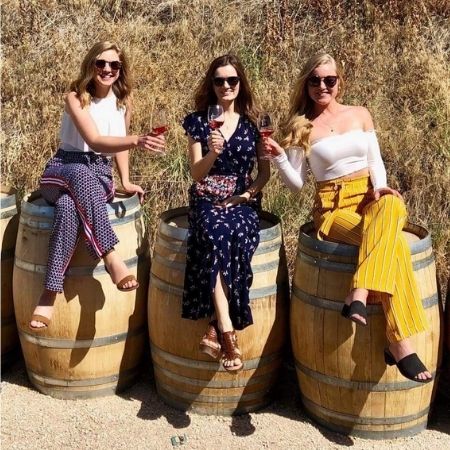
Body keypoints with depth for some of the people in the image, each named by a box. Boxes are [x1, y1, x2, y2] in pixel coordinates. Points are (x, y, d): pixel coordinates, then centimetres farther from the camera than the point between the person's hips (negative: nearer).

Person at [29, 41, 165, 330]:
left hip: (100, 175, 3)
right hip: (62, 170, -2)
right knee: (81, 174, -44)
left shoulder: (123, 101, 6)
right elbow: (95, 142, -25)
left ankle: (50, 293, -40)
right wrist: (137, 141, -41)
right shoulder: (76, 97, -9)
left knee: (68, 208, -37)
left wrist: (126, 182, 8)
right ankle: (111, 257, -47)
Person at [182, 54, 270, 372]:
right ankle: (228, 333, -39)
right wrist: (213, 153, -17)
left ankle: (216, 330, -31)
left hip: (243, 200, 1)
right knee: (215, 235, -37)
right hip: (207, 200, -1)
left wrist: (246, 194, -6)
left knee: (238, 237, -36)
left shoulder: (254, 123, 10)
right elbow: (196, 174, 3)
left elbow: (265, 172, 12)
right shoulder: (199, 121, 7)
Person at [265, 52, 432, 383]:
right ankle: (400, 343, -36)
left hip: (370, 200, 3)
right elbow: (296, 184, 1)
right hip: (334, 209, -3)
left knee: (392, 206, -38)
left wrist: (380, 187, -7)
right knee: (393, 244, -34)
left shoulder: (360, 115, 12)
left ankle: (359, 296, -44)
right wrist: (279, 156, -17)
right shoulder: (302, 128, 4)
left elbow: (375, 160, 14)